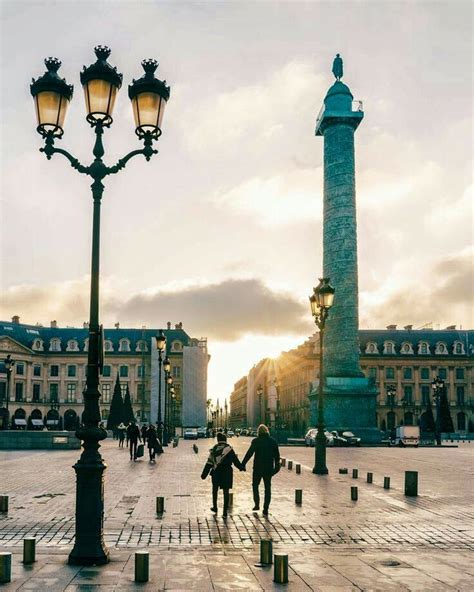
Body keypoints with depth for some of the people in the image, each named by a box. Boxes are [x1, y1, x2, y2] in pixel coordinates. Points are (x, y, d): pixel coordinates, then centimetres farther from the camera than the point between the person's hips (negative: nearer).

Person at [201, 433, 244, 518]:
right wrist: (241, 467, 8)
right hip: (226, 472, -3)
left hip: (216, 472, 3)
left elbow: (209, 462, 2)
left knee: (215, 489, 23)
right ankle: (225, 512, -1)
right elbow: (235, 459, -7)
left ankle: (215, 508, 37)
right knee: (226, 492, 2)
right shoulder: (228, 448, -6)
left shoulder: (214, 449, 2)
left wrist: (204, 474, 6)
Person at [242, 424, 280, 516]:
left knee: (255, 485, 18)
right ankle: (266, 509, 8)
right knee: (267, 488, 8)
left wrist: (243, 464, -5)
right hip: (269, 468, 2)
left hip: (258, 468, -2)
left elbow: (249, 453, -10)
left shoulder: (256, 441, -8)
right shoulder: (273, 441, 2)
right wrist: (277, 466, 16)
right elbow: (277, 455, 6)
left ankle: (257, 504, 10)